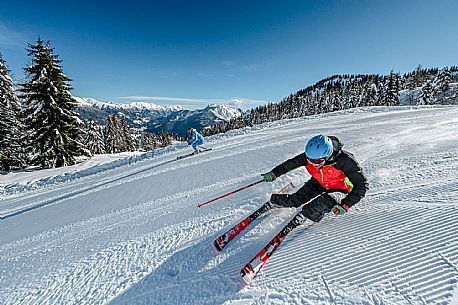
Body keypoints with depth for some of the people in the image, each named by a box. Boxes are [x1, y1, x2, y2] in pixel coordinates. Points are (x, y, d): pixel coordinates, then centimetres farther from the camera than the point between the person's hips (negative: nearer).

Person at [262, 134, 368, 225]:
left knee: (327, 201, -36)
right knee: (295, 200, -9)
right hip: (319, 183, 3)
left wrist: (345, 205, -35)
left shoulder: (345, 161, -36)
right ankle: (272, 202, 17)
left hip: (340, 189, -2)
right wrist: (274, 173, -12)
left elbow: (362, 185, -26)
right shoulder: (310, 155, -26)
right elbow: (292, 163, -10)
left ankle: (301, 216, -14)